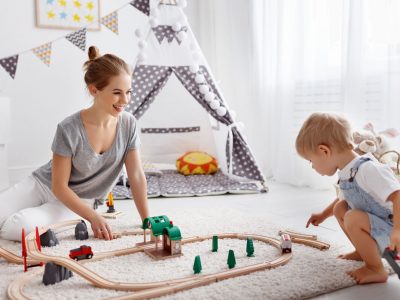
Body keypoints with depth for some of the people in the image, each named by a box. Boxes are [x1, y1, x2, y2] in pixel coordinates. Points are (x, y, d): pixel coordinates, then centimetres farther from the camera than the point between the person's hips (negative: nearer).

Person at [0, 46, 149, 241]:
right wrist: (93, 217, -27)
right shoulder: (69, 130, -25)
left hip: (77, 201, 1)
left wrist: (147, 221, -12)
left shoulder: (129, 125, -16)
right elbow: (59, 186, -18)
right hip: (42, 185, -1)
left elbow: (136, 176, -10)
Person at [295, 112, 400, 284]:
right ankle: (364, 252, 22)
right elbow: (343, 198, 24)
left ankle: (376, 269, -12)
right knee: (340, 208, 12)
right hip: (373, 225, 9)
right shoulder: (345, 174, 3)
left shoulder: (368, 169, -28)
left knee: (353, 219, -29)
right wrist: (323, 215, 34)